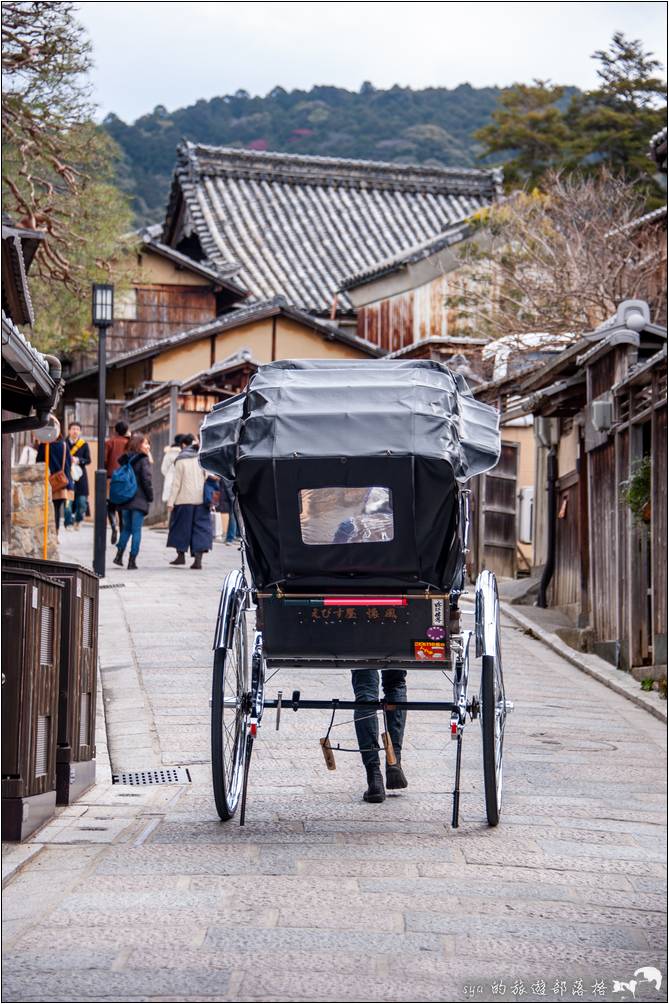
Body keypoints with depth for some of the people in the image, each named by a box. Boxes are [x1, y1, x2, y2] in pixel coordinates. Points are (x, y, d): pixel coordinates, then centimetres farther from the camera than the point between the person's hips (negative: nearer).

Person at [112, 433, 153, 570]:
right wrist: (150, 497, -4)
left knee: (126, 528, 16)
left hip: (125, 500, 6)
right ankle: (132, 560, -3)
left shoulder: (125, 459, 9)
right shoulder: (143, 460, -10)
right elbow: (146, 479, -15)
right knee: (136, 530, -1)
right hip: (139, 501, -6)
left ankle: (119, 555, 9)